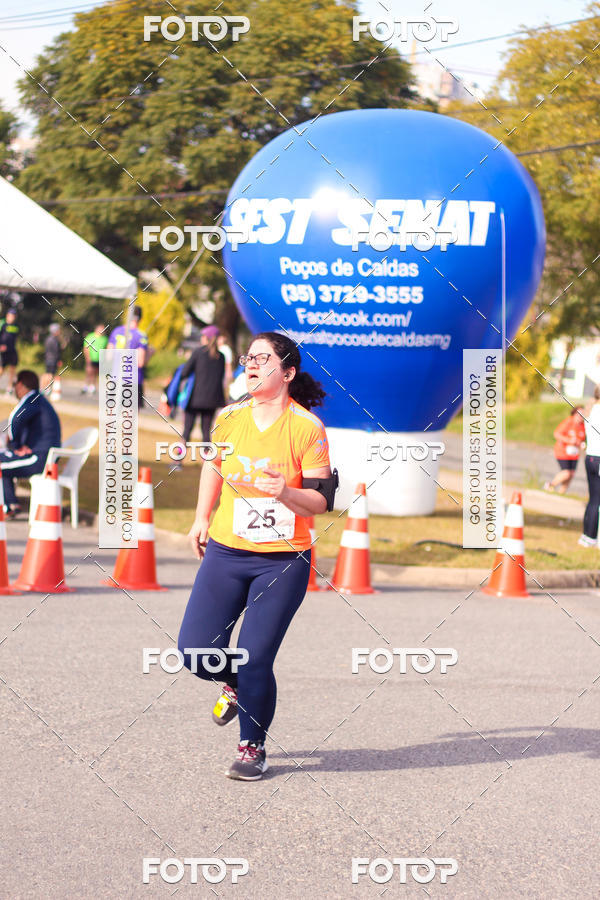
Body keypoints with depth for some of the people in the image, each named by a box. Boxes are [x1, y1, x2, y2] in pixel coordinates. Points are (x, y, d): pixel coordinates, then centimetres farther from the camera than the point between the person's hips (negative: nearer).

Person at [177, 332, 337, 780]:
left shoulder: (307, 427, -10)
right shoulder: (230, 418, 1)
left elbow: (322, 499, -10)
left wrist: (285, 492, -28)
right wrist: (202, 517, 23)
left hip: (284, 561, -4)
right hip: (226, 553, 4)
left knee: (256, 659, -6)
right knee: (196, 653, -4)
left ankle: (253, 746, 17)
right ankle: (237, 683, 31)